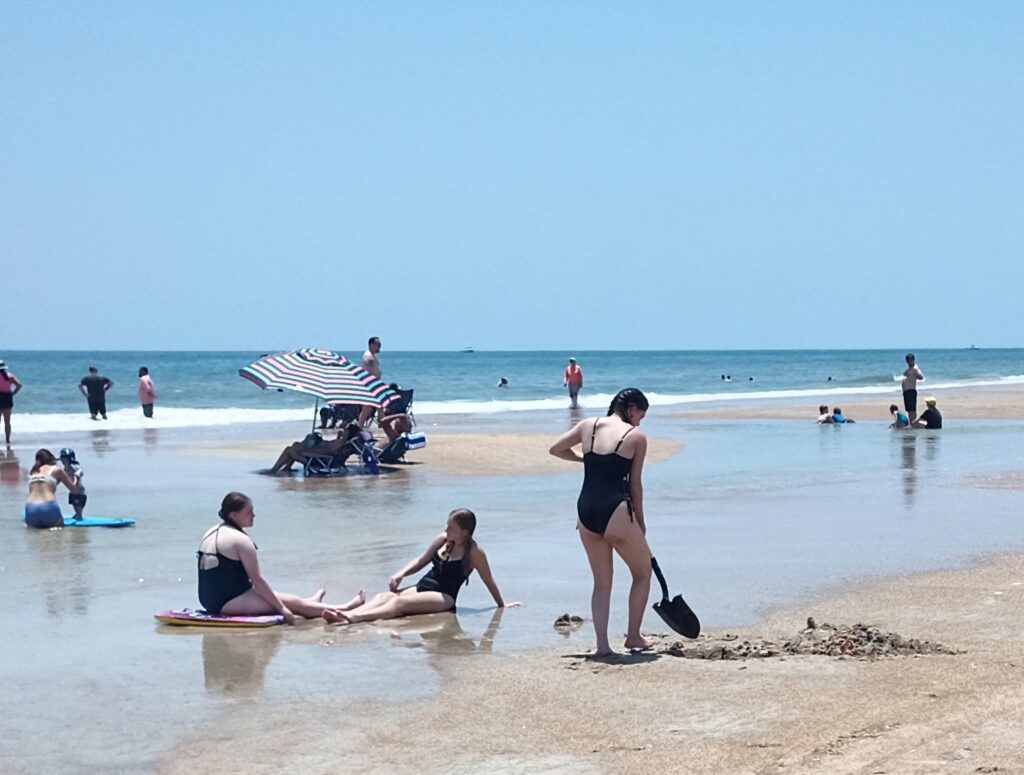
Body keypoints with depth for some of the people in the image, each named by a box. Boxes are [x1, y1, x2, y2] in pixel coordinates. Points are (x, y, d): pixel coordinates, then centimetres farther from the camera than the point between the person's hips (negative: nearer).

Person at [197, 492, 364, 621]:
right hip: (230, 603, -9)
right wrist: (282, 608, -9)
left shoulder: (211, 533, 13)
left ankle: (310, 603, 45)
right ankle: (341, 610, 9)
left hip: (211, 600, 9)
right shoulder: (240, 539, -16)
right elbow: (257, 579, -15)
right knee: (291, 602, 0)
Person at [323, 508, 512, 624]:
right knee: (384, 596, -21)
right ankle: (348, 613, -47)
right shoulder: (442, 540, 10)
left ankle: (355, 618, -57)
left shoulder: (474, 553, -6)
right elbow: (421, 562, 19)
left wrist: (501, 605, 12)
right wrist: (401, 574, 2)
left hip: (444, 597, -7)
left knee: (401, 602, -33)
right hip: (422, 587, 7)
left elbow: (489, 581, 3)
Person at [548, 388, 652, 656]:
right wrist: (640, 521, 15)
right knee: (643, 573, 17)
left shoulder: (588, 426, 11)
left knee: (602, 583, 17)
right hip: (616, 512, -5)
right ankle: (633, 636, 20)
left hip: (586, 512, 5)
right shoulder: (636, 437, 1)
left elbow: (555, 449, 19)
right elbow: (635, 484, 4)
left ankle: (602, 644, 10)